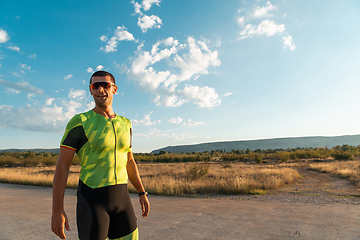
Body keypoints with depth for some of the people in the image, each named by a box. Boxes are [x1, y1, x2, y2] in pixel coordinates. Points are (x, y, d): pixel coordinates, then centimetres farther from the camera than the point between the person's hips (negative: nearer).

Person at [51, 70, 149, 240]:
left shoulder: (125, 124, 8)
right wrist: (57, 210, -11)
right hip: (92, 201, -5)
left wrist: (142, 193, 13)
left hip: (120, 199, 5)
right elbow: (62, 165, -8)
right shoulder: (79, 122, -8)